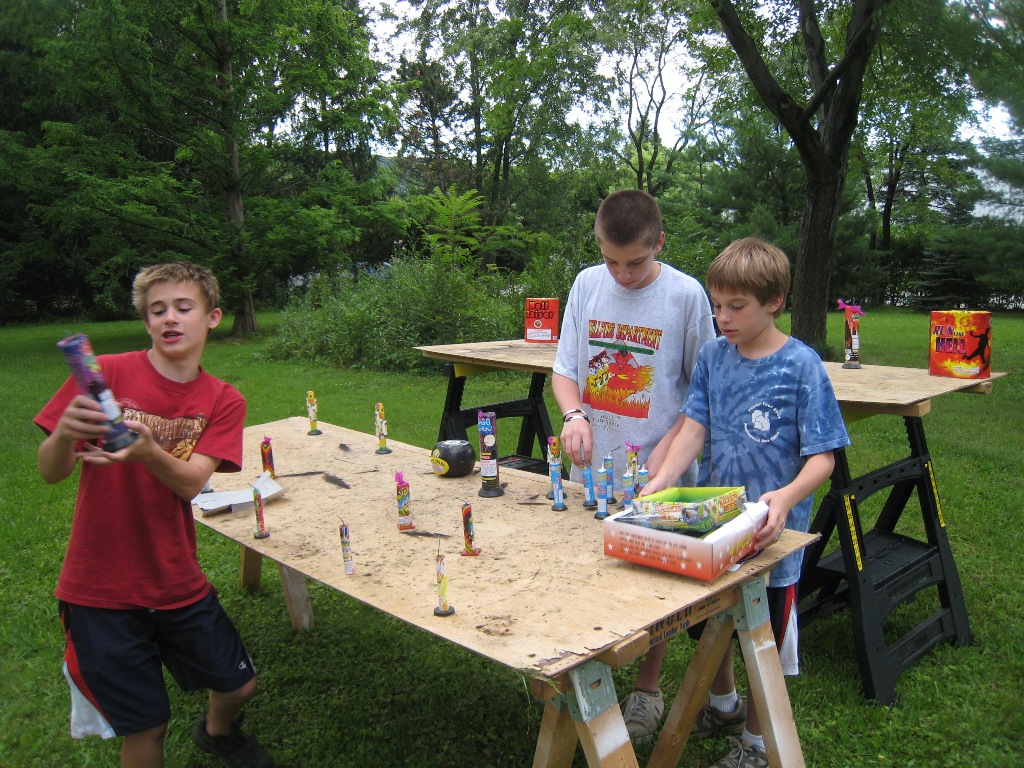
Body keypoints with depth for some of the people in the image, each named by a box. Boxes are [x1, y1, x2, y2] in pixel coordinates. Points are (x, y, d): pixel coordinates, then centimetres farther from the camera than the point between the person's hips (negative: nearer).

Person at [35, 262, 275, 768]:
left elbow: (190, 483, -18)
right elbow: (50, 474, -13)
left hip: (177, 582, 3)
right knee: (146, 725, 6)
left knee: (239, 685, 17)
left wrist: (146, 449, -38)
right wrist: (64, 435, -35)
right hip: (100, 589, -3)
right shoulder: (106, 374, -12)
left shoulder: (223, 401, -3)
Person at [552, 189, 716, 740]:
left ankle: (647, 689, 32)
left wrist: (667, 448, -14)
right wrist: (574, 413, -16)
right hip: (591, 468, 3)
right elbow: (563, 369, 4)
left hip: (655, 472, -3)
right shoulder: (586, 285, 0)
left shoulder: (686, 294, -9)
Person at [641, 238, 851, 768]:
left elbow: (822, 456, -16)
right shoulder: (713, 356, -2)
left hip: (770, 532, -4)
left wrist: (787, 496, -34)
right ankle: (723, 704, 51)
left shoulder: (801, 366, -15)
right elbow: (694, 429, -6)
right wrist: (662, 480, -22)